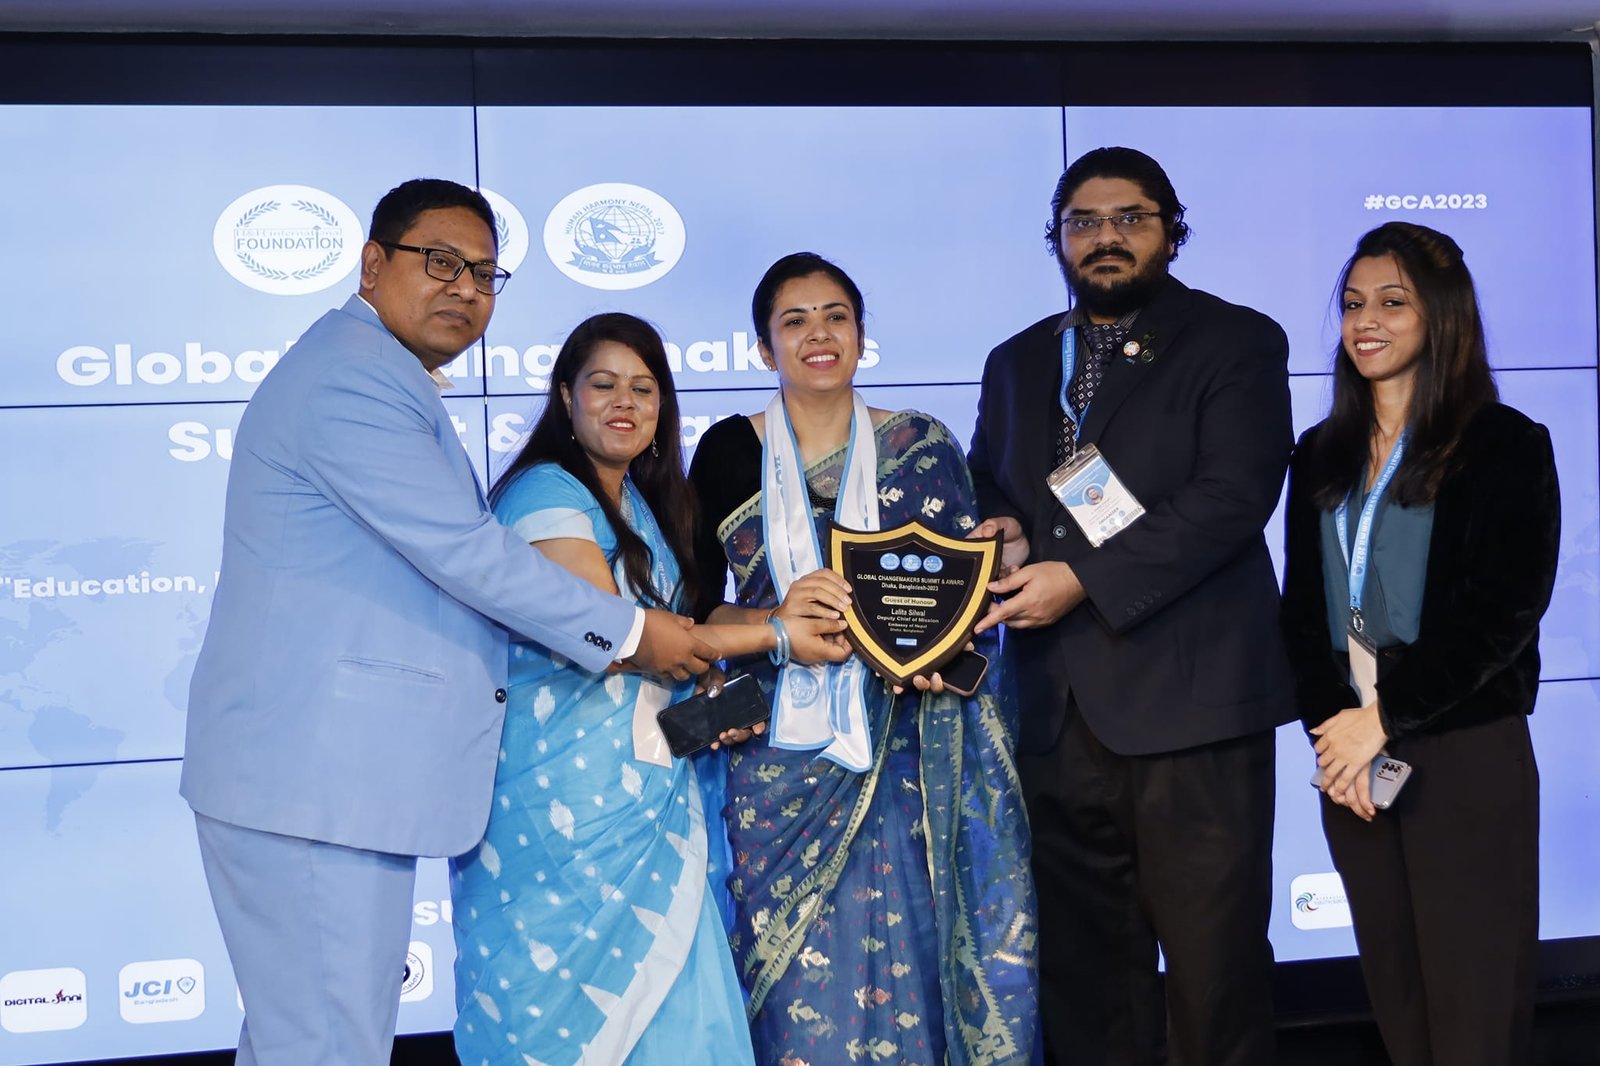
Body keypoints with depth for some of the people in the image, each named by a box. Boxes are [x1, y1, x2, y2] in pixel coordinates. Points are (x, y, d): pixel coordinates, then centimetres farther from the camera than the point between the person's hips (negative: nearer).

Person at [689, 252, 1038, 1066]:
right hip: (782, 748, -1)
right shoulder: (729, 451, 4)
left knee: (905, 959, 1)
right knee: (801, 984, 0)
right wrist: (778, 624, -16)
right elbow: (694, 607, 2)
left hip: (907, 749, 1)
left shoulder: (921, 448, 7)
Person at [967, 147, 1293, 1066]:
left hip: (1190, 704, -5)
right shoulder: (1017, 362, 19)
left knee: (1214, 964, -2)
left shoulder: (1236, 342, 2)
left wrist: (1086, 579, -17)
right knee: (1084, 962, 11)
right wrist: (997, 526, -1)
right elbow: (985, 485, 24)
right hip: (1062, 711, 5)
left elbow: (1234, 494, -11)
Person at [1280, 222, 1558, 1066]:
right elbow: (1303, 610, 9)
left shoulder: (1506, 445, -2)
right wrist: (1331, 729, -7)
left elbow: (1506, 612, -11)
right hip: (1352, 753, 5)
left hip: (1467, 760, -5)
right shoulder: (1320, 456, 13)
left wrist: (1384, 718, -14)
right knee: (1395, 998, 10)